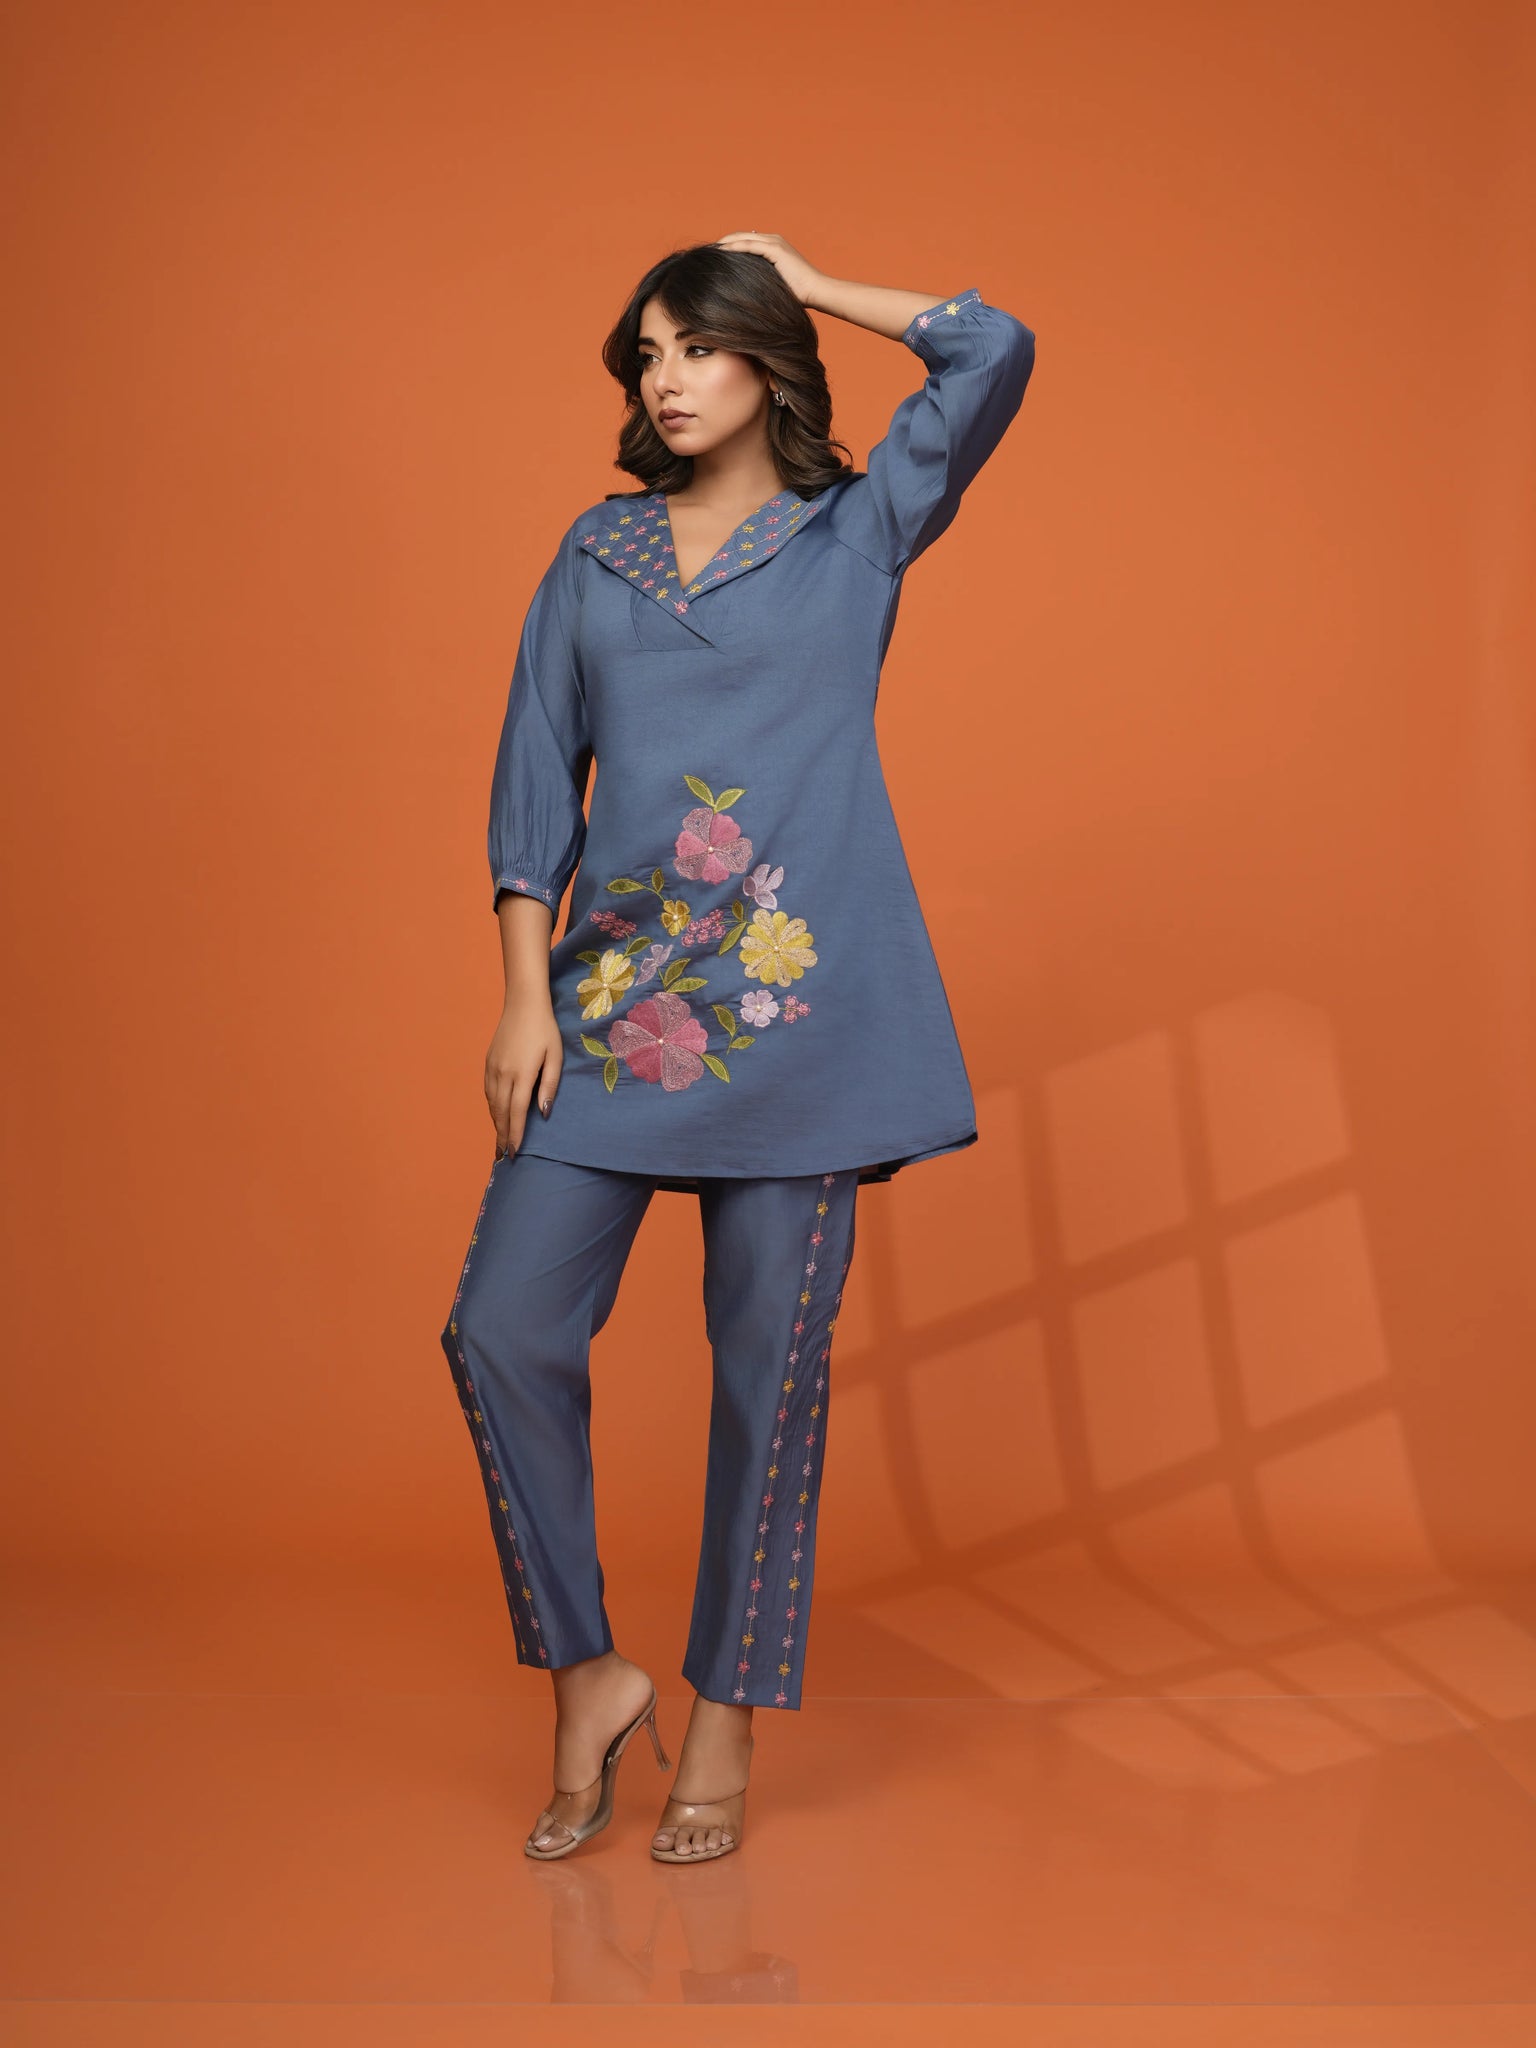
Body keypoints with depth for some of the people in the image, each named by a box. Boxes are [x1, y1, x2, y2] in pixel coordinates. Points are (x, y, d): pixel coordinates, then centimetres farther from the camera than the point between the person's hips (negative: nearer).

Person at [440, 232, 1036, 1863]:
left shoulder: (858, 531, 8)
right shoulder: (595, 551, 14)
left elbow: (994, 352, -3)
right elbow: (536, 774, 10)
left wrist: (811, 284, 9)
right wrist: (525, 994, 0)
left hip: (800, 1003, -2)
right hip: (613, 993, 3)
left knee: (768, 1362, 0)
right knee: (505, 1326, -5)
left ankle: (725, 1726, 16)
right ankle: (585, 1681, 14)